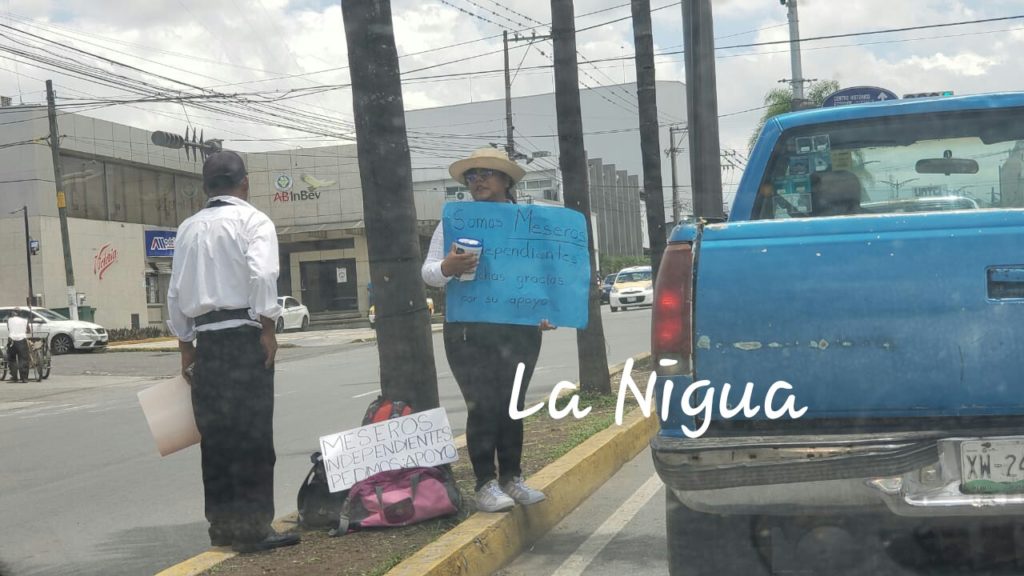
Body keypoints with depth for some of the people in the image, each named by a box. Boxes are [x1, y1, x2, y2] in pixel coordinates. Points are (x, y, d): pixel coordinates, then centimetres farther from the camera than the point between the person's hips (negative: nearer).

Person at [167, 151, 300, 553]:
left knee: (215, 433, 10)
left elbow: (177, 292, 13)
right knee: (252, 433, -2)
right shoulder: (253, 220, -2)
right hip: (244, 334, -5)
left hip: (207, 338, 5)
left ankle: (223, 525, 17)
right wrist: (268, 328, -11)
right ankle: (252, 528, -2)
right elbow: (262, 274, -18)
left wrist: (185, 344, 19)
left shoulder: (189, 228, 14)